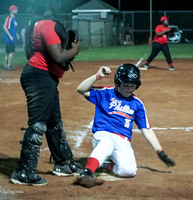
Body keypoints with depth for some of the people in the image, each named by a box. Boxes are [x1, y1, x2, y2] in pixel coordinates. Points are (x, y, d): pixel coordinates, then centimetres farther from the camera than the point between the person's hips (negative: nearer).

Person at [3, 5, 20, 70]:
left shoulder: (14, 18, 15)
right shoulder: (9, 18, -14)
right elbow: (5, 28, -19)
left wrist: (16, 34, 20)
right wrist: (10, 36, -22)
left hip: (12, 39, 9)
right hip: (9, 39, -9)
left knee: (8, 52, 12)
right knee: (11, 52, -10)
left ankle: (6, 65, 17)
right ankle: (8, 65, -7)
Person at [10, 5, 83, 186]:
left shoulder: (38, 24, 16)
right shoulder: (49, 25, -15)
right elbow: (58, 57, -22)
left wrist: (69, 50, 9)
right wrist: (74, 50, -5)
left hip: (47, 79, 11)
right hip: (40, 77, -11)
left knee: (54, 122, 20)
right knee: (37, 124, -11)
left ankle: (64, 164, 33)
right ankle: (24, 172, -9)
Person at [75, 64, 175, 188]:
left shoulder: (137, 104, 16)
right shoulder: (106, 93, 7)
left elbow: (147, 130, 17)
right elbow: (81, 90, -5)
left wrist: (161, 153, 11)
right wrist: (98, 76, -16)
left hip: (123, 142, 3)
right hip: (102, 135, -3)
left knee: (129, 171, -27)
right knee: (107, 142, -42)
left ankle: (106, 165, 1)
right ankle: (87, 173, -52)